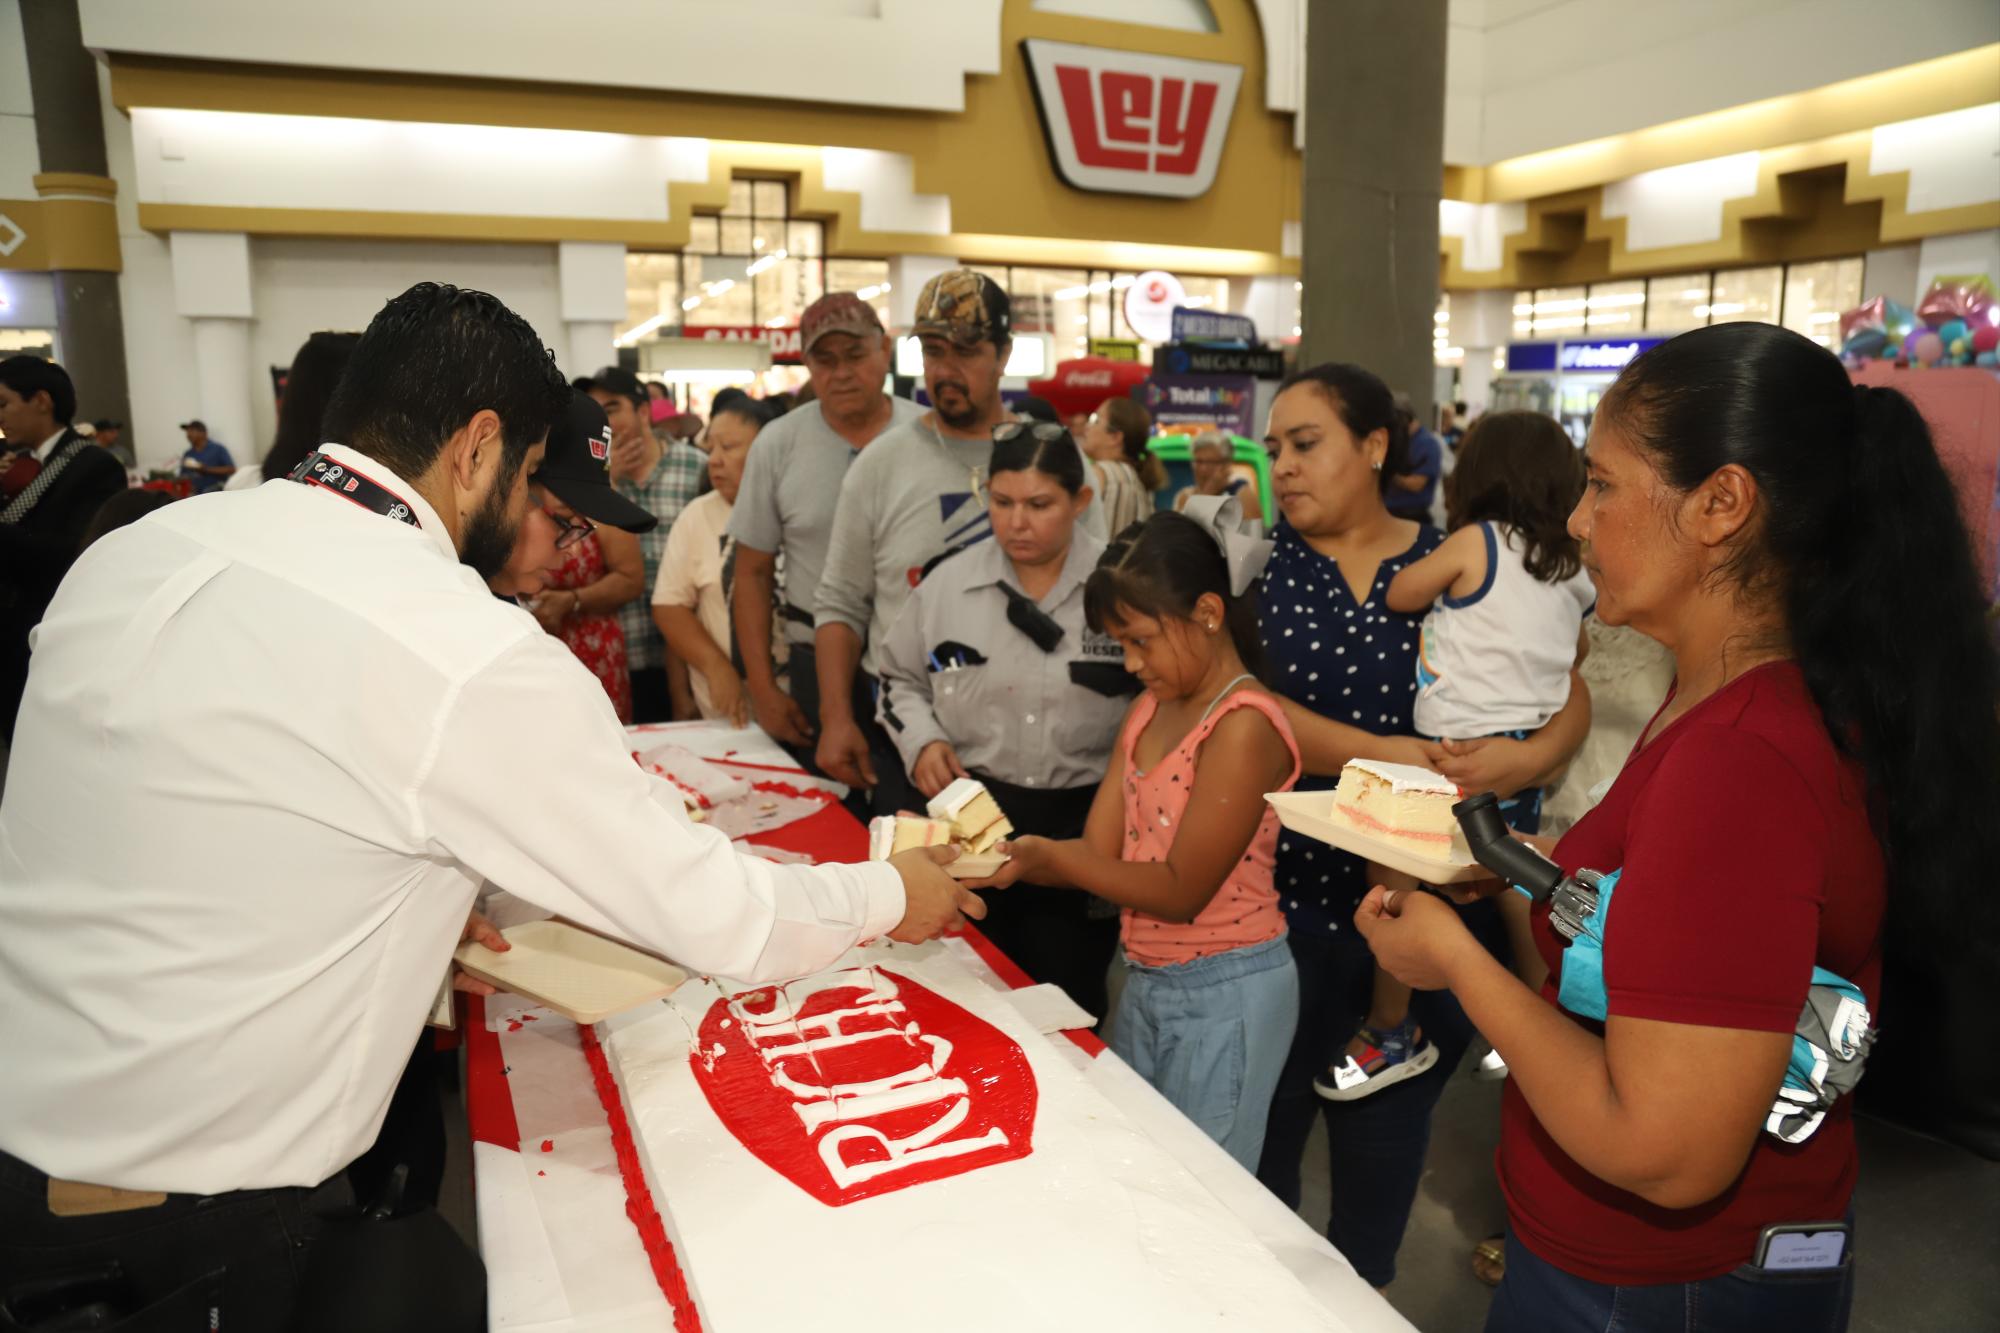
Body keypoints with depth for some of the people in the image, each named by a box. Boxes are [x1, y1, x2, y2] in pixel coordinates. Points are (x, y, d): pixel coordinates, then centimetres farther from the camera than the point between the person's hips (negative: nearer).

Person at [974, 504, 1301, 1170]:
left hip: (1224, 996, -8)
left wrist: (1044, 856, -26)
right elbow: (1099, 849, 1)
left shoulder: (1243, 727, -21)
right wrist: (998, 855, -14)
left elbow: (1180, 891, -21)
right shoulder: (1150, 709, 5)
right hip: (1146, 982, 8)